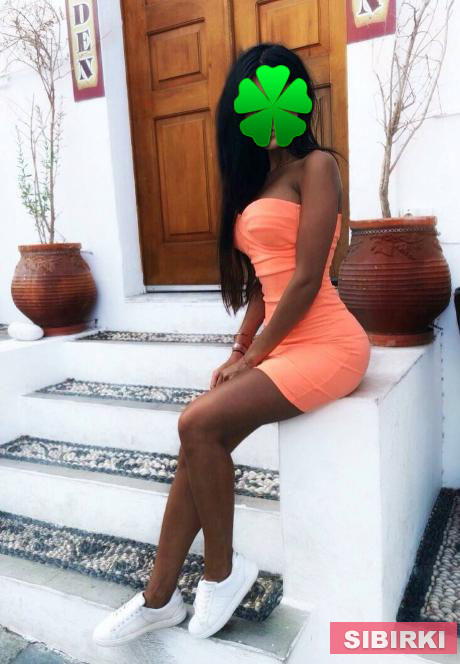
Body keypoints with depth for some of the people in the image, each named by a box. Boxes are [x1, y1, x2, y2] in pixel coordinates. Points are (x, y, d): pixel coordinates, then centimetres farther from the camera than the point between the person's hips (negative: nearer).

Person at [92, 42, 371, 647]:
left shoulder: (316, 165, -6)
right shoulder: (256, 178, 19)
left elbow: (306, 280, -15)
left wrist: (253, 356, -10)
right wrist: (240, 351, 5)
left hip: (325, 344, -7)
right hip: (279, 345, 8)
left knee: (200, 425, -21)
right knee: (198, 441, -4)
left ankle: (222, 571, 2)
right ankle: (160, 597, 10)